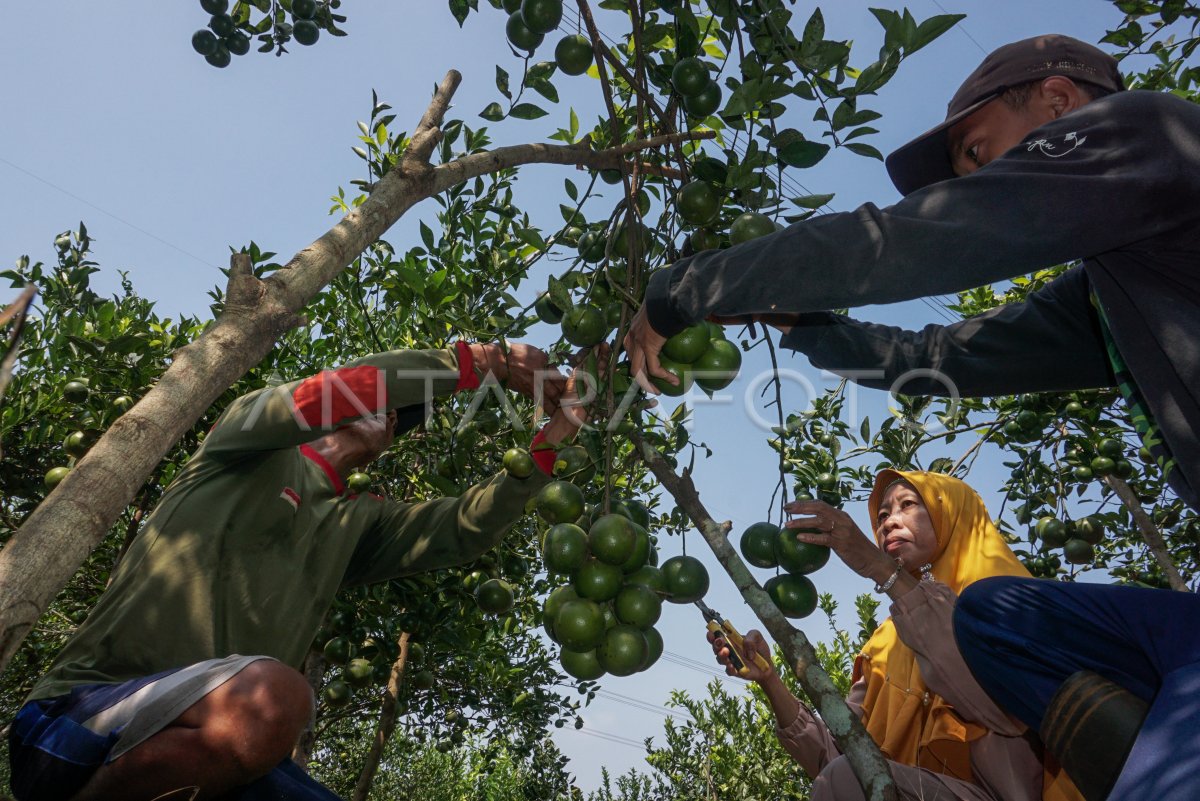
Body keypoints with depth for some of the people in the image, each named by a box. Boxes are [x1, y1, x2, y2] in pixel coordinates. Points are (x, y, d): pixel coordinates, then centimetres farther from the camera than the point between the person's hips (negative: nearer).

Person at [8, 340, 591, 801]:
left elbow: (466, 530, 7)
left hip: (209, 753, 6)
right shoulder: (251, 447, 5)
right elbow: (319, 398, -17)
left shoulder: (356, 524, 18)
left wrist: (553, 437, 0)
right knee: (271, 693, -36)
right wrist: (467, 362, -12)